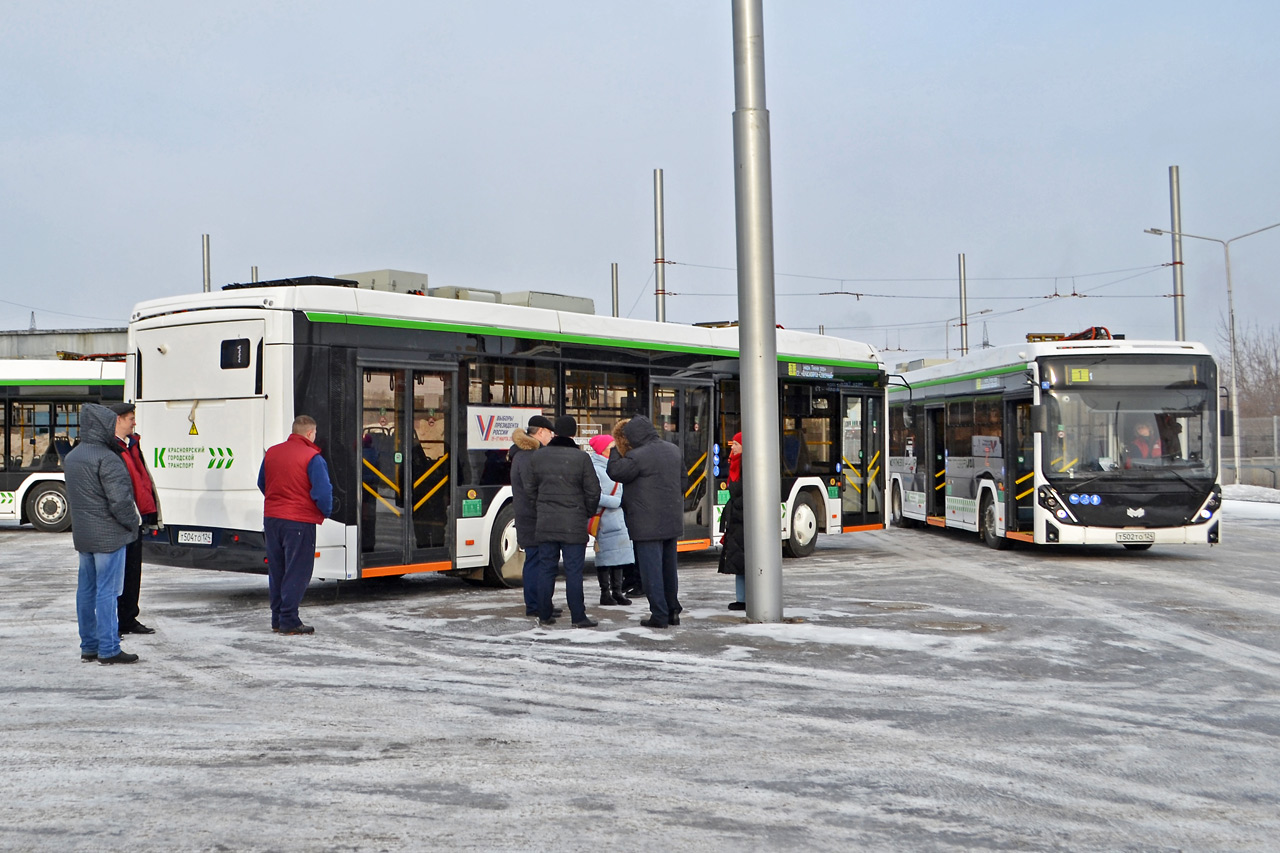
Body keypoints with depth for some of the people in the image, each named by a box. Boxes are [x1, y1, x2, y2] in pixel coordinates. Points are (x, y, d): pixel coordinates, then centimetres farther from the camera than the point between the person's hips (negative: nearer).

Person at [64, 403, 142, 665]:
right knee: (107, 591, -6)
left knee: (86, 589, 13)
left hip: (82, 535, 9)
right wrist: (134, 521, -7)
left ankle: (89, 646, 19)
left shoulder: (71, 457, 12)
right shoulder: (107, 459, -18)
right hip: (108, 535, -9)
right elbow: (119, 500, -20)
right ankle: (108, 649, -4)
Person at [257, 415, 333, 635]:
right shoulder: (313, 458, -13)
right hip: (299, 522, -7)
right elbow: (323, 492, -16)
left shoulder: (271, 453, 9)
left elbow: (262, 484, 20)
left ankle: (277, 619, 21)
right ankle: (289, 621, -1)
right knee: (297, 572, 0)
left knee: (276, 571, 15)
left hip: (272, 519, 7)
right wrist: (325, 512, 2)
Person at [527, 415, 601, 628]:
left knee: (546, 567, 10)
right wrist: (588, 513, 10)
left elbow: (531, 489, 12)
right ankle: (578, 617, 2)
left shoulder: (538, 457, 5)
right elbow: (593, 491, -6)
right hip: (573, 523, -4)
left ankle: (544, 615, 14)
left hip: (545, 522, 4)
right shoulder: (581, 458, -8)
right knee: (573, 570, -1)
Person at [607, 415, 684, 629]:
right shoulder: (673, 450, 9)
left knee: (651, 568, -1)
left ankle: (659, 615, 0)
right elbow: (682, 480, 17)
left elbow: (615, 472, -8)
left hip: (647, 525, -8)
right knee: (669, 567, 16)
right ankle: (673, 611, 22)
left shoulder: (637, 457, -17)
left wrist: (615, 450, 5)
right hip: (672, 521, 8)